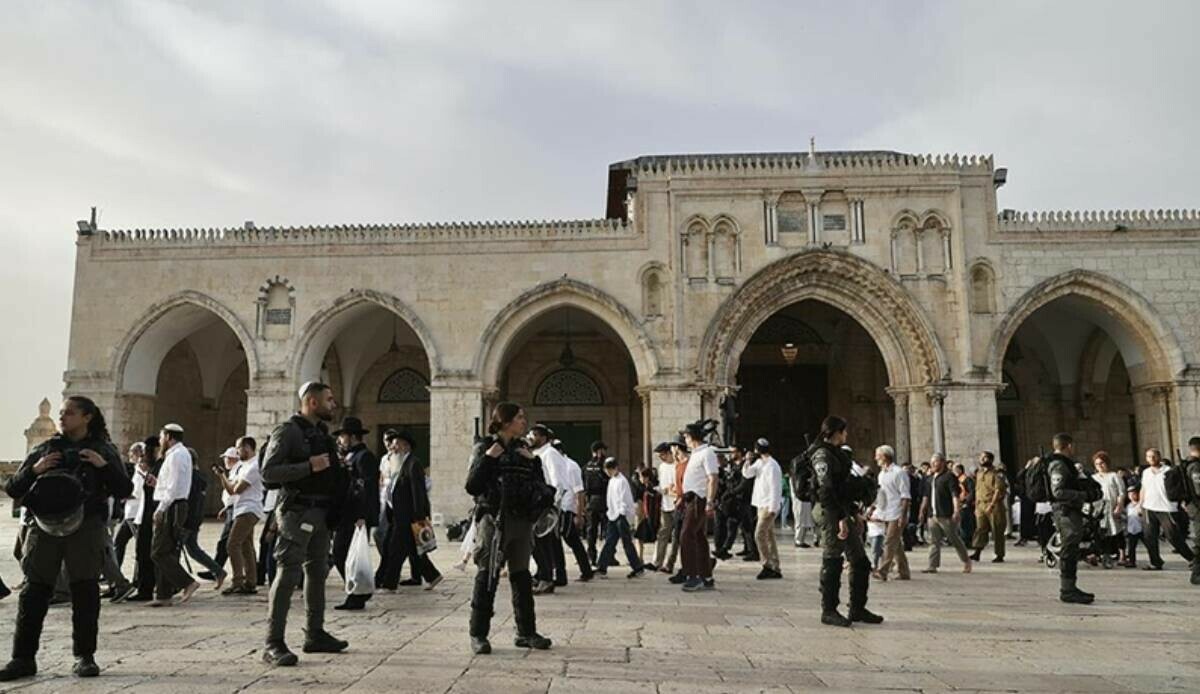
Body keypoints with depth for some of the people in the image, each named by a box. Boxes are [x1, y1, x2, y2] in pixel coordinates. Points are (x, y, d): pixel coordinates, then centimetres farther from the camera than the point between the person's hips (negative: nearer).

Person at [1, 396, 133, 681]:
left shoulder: (102, 450, 10)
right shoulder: (44, 450, 15)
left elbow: (124, 490, 3)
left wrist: (105, 466, -12)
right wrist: (34, 470, -7)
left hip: (85, 526, -2)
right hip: (45, 526, 2)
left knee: (85, 591, 0)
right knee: (34, 591, 1)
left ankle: (84, 657, 9)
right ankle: (23, 658, 9)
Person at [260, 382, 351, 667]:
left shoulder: (321, 433, 16)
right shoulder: (287, 431, -9)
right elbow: (268, 472, -18)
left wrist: (340, 470, 10)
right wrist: (309, 466, -24)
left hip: (320, 512, 9)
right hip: (296, 511, -9)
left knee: (317, 573, 15)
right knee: (288, 574, -11)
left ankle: (315, 635, 26)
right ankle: (273, 644, -9)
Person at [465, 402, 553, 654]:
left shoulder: (523, 449, 14)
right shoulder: (485, 448, -2)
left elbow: (539, 485, 14)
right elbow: (472, 486, -12)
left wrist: (533, 461, 1)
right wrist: (487, 459, -18)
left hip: (521, 520, 6)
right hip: (493, 519, -5)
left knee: (522, 576, 10)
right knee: (487, 576, -3)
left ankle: (526, 632, 18)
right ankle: (478, 635, 5)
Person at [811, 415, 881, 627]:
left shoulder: (837, 454, 19)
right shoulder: (822, 455, -12)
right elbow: (825, 490, -20)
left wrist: (854, 514, 19)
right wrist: (840, 518, -23)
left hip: (844, 513, 10)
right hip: (831, 514, -10)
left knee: (861, 562, 11)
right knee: (832, 563, -3)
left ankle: (858, 609, 19)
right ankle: (828, 611, 6)